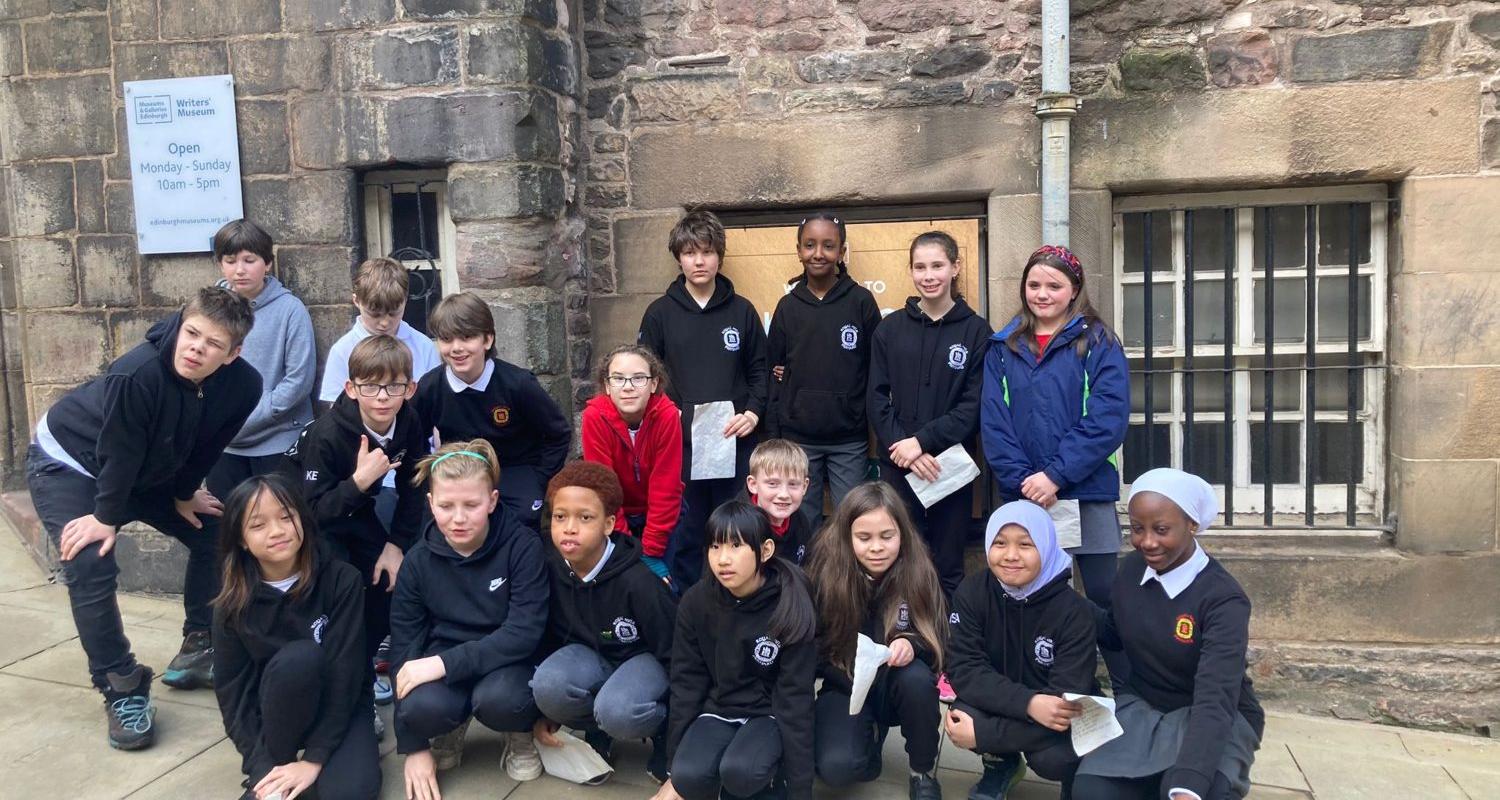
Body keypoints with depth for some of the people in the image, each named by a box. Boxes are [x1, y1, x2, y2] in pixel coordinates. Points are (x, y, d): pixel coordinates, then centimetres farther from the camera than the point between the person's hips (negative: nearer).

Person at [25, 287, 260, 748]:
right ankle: (121, 688, -5)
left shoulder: (242, 385, -23)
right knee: (91, 568, -20)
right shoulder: (138, 373, -39)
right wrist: (106, 517, -17)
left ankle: (198, 651, 21)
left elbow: (206, 446, -5)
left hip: (148, 472, 6)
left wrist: (184, 495, 5)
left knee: (213, 534, 4)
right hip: (68, 464, -6)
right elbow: (117, 452, -28)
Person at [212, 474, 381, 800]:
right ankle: (273, 771, -12)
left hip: (341, 706, -1)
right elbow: (233, 694, -8)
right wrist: (263, 768, -20)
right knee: (299, 657, -33)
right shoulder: (232, 606, -9)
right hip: (275, 714, 1)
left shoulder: (342, 581, -15)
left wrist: (314, 759, -23)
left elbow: (345, 672, -19)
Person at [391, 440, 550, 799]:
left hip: (507, 661, -2)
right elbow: (404, 645, -4)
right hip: (443, 662, 3)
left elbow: (524, 633, -21)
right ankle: (450, 731, 7)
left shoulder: (522, 546, -15)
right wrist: (412, 748, -6)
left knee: (497, 700, -36)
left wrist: (445, 663, -29)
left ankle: (522, 733, 2)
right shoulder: (419, 560, -6)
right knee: (421, 707, -31)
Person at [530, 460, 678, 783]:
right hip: (589, 653, 4)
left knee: (616, 712, -37)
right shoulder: (550, 568, -15)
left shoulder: (637, 582, -28)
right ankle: (596, 732, 3)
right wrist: (545, 712, 4)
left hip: (644, 659, -4)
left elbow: (673, 652, -17)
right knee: (547, 687, -30)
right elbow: (547, 635, 2)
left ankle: (664, 729, -1)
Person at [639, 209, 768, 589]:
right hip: (680, 445, -1)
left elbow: (760, 370, 9)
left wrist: (753, 412, -6)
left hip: (734, 444, 1)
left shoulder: (742, 311, 6)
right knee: (685, 535, 6)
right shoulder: (660, 313, 4)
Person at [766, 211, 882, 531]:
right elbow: (773, 373, 7)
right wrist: (774, 436, 3)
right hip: (797, 439, 2)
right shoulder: (788, 306, 5)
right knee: (803, 525, 10)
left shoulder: (861, 301, -1)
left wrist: (876, 430, -3)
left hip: (850, 440, -2)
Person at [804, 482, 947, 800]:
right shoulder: (826, 572, -16)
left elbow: (937, 640, -10)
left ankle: (923, 772, -5)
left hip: (899, 685, 1)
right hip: (847, 686, 0)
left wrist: (911, 645, -32)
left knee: (916, 677, -34)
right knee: (836, 767, -26)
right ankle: (870, 732, 12)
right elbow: (815, 647, -6)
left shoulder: (918, 571, -15)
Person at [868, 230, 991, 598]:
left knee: (948, 569, 7)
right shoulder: (890, 329, 7)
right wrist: (903, 448, -13)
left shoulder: (976, 331, 1)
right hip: (897, 467, 2)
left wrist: (923, 440, -15)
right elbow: (878, 400, 2)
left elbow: (975, 405, -5)